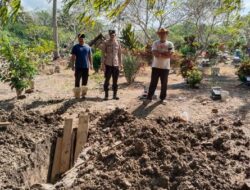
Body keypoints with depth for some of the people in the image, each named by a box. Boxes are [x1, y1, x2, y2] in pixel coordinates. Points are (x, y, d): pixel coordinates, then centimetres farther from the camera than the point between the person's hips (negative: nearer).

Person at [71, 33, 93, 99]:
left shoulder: (88, 47, 10)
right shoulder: (75, 47, 2)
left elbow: (90, 56, 15)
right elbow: (73, 57, 0)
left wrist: (91, 64, 9)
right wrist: (73, 65, -6)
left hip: (86, 67, 3)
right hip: (78, 67, -3)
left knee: (85, 81, 8)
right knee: (77, 81, -1)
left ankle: (83, 94, 20)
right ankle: (77, 95, 7)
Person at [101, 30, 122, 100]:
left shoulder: (118, 43, 7)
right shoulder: (106, 43, 1)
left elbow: (119, 54, 12)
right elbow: (103, 54, 0)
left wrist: (120, 64, 9)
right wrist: (103, 64, -6)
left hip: (116, 64, 2)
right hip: (108, 64, -2)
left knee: (115, 80, 6)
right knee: (107, 80, -1)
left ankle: (115, 95, 14)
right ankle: (106, 95, 8)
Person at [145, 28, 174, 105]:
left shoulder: (170, 44, 0)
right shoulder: (155, 43, 1)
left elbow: (169, 55, -13)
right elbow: (154, 53, -13)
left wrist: (159, 53, -12)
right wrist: (164, 53, -15)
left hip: (165, 67, 0)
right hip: (156, 66, 0)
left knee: (164, 84, 8)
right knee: (153, 83, 4)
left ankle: (162, 98, 22)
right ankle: (149, 98, 12)